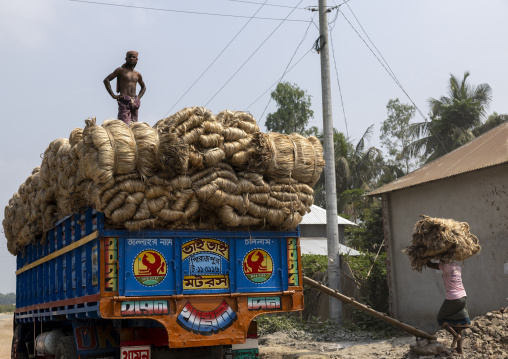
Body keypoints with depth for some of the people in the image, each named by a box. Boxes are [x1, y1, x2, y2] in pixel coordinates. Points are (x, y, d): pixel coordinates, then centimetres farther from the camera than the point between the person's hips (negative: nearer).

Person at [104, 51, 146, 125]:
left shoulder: (137, 75, 18)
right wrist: (113, 95, -9)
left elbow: (143, 87, 35)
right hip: (124, 102, -5)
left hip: (134, 103, 5)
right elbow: (106, 80, -2)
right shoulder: (121, 70, 4)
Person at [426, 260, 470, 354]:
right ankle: (459, 350, 5)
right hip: (463, 297, 7)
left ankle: (456, 335, -10)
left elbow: (429, 264, -5)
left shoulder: (445, 266, -8)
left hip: (452, 298, -7)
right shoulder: (457, 266, 13)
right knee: (458, 323, 10)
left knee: (441, 319, 12)